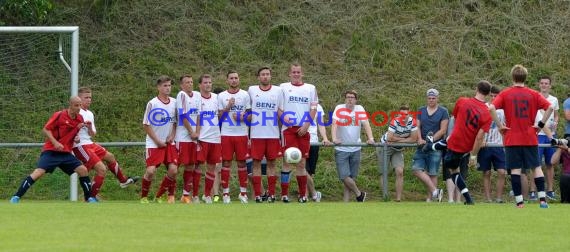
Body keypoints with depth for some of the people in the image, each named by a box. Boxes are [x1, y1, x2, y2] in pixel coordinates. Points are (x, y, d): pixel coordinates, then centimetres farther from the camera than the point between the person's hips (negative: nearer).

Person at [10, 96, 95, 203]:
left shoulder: (80, 119, 6)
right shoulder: (59, 115, -12)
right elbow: (45, 129, -9)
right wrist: (55, 142, -21)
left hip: (66, 153, 6)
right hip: (51, 151, -6)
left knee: (83, 170, -6)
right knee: (38, 173, -20)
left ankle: (89, 198, 9)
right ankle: (16, 197, -16)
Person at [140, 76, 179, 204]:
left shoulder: (174, 102, 5)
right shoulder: (152, 103, -8)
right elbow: (146, 125, -6)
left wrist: (172, 136, -2)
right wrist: (157, 141, -10)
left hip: (169, 143, 4)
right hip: (154, 144, -4)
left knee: (173, 170, -8)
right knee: (151, 170, -15)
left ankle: (159, 196, 9)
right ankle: (143, 197, 6)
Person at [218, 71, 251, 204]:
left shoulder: (245, 95, 6)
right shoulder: (221, 96, 6)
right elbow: (218, 116, 5)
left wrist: (243, 117, -12)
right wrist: (228, 107, -10)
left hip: (241, 134, 0)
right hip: (226, 134, 0)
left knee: (241, 163, 3)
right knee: (226, 163, 0)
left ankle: (243, 192, 10)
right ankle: (225, 192, 4)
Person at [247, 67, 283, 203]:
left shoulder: (277, 91, 6)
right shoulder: (251, 90, 6)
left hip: (273, 134, 0)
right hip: (256, 134, 0)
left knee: (271, 163, 4)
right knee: (256, 162, -1)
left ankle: (271, 193, 8)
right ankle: (257, 194, 2)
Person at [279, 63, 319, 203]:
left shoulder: (310, 88, 12)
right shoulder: (283, 87, 8)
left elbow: (313, 109, 7)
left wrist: (306, 125, -4)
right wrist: (282, 116, -13)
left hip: (303, 130, 2)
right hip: (288, 129, -2)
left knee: (301, 163, 4)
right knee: (287, 161, -7)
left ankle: (303, 194, 8)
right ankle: (284, 194, -6)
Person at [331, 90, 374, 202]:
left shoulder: (360, 109, 3)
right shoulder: (339, 109, -4)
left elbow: (366, 124, -4)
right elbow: (334, 124, -14)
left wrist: (370, 138, -21)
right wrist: (334, 138, -31)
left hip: (355, 149, 3)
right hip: (341, 149, -3)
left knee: (352, 178, 4)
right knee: (344, 177, -11)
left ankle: (345, 202, 12)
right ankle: (359, 194, 10)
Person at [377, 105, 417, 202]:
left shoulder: (412, 122, -15)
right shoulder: (395, 122, -27)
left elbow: (414, 139, -14)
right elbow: (389, 138, -33)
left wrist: (397, 140, -19)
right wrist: (403, 139, -20)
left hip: (398, 150, 3)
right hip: (385, 147, -3)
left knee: (400, 172, -10)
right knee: (384, 174, 1)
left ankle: (398, 198, -7)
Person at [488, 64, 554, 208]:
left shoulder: (505, 94, 0)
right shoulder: (533, 94, 2)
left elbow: (491, 108, -14)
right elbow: (550, 107, -8)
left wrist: (500, 125, -6)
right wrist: (541, 124, -1)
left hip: (512, 138, -1)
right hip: (530, 138, 1)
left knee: (515, 169, 1)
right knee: (537, 167, 10)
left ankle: (519, 202, -4)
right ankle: (542, 199, 3)